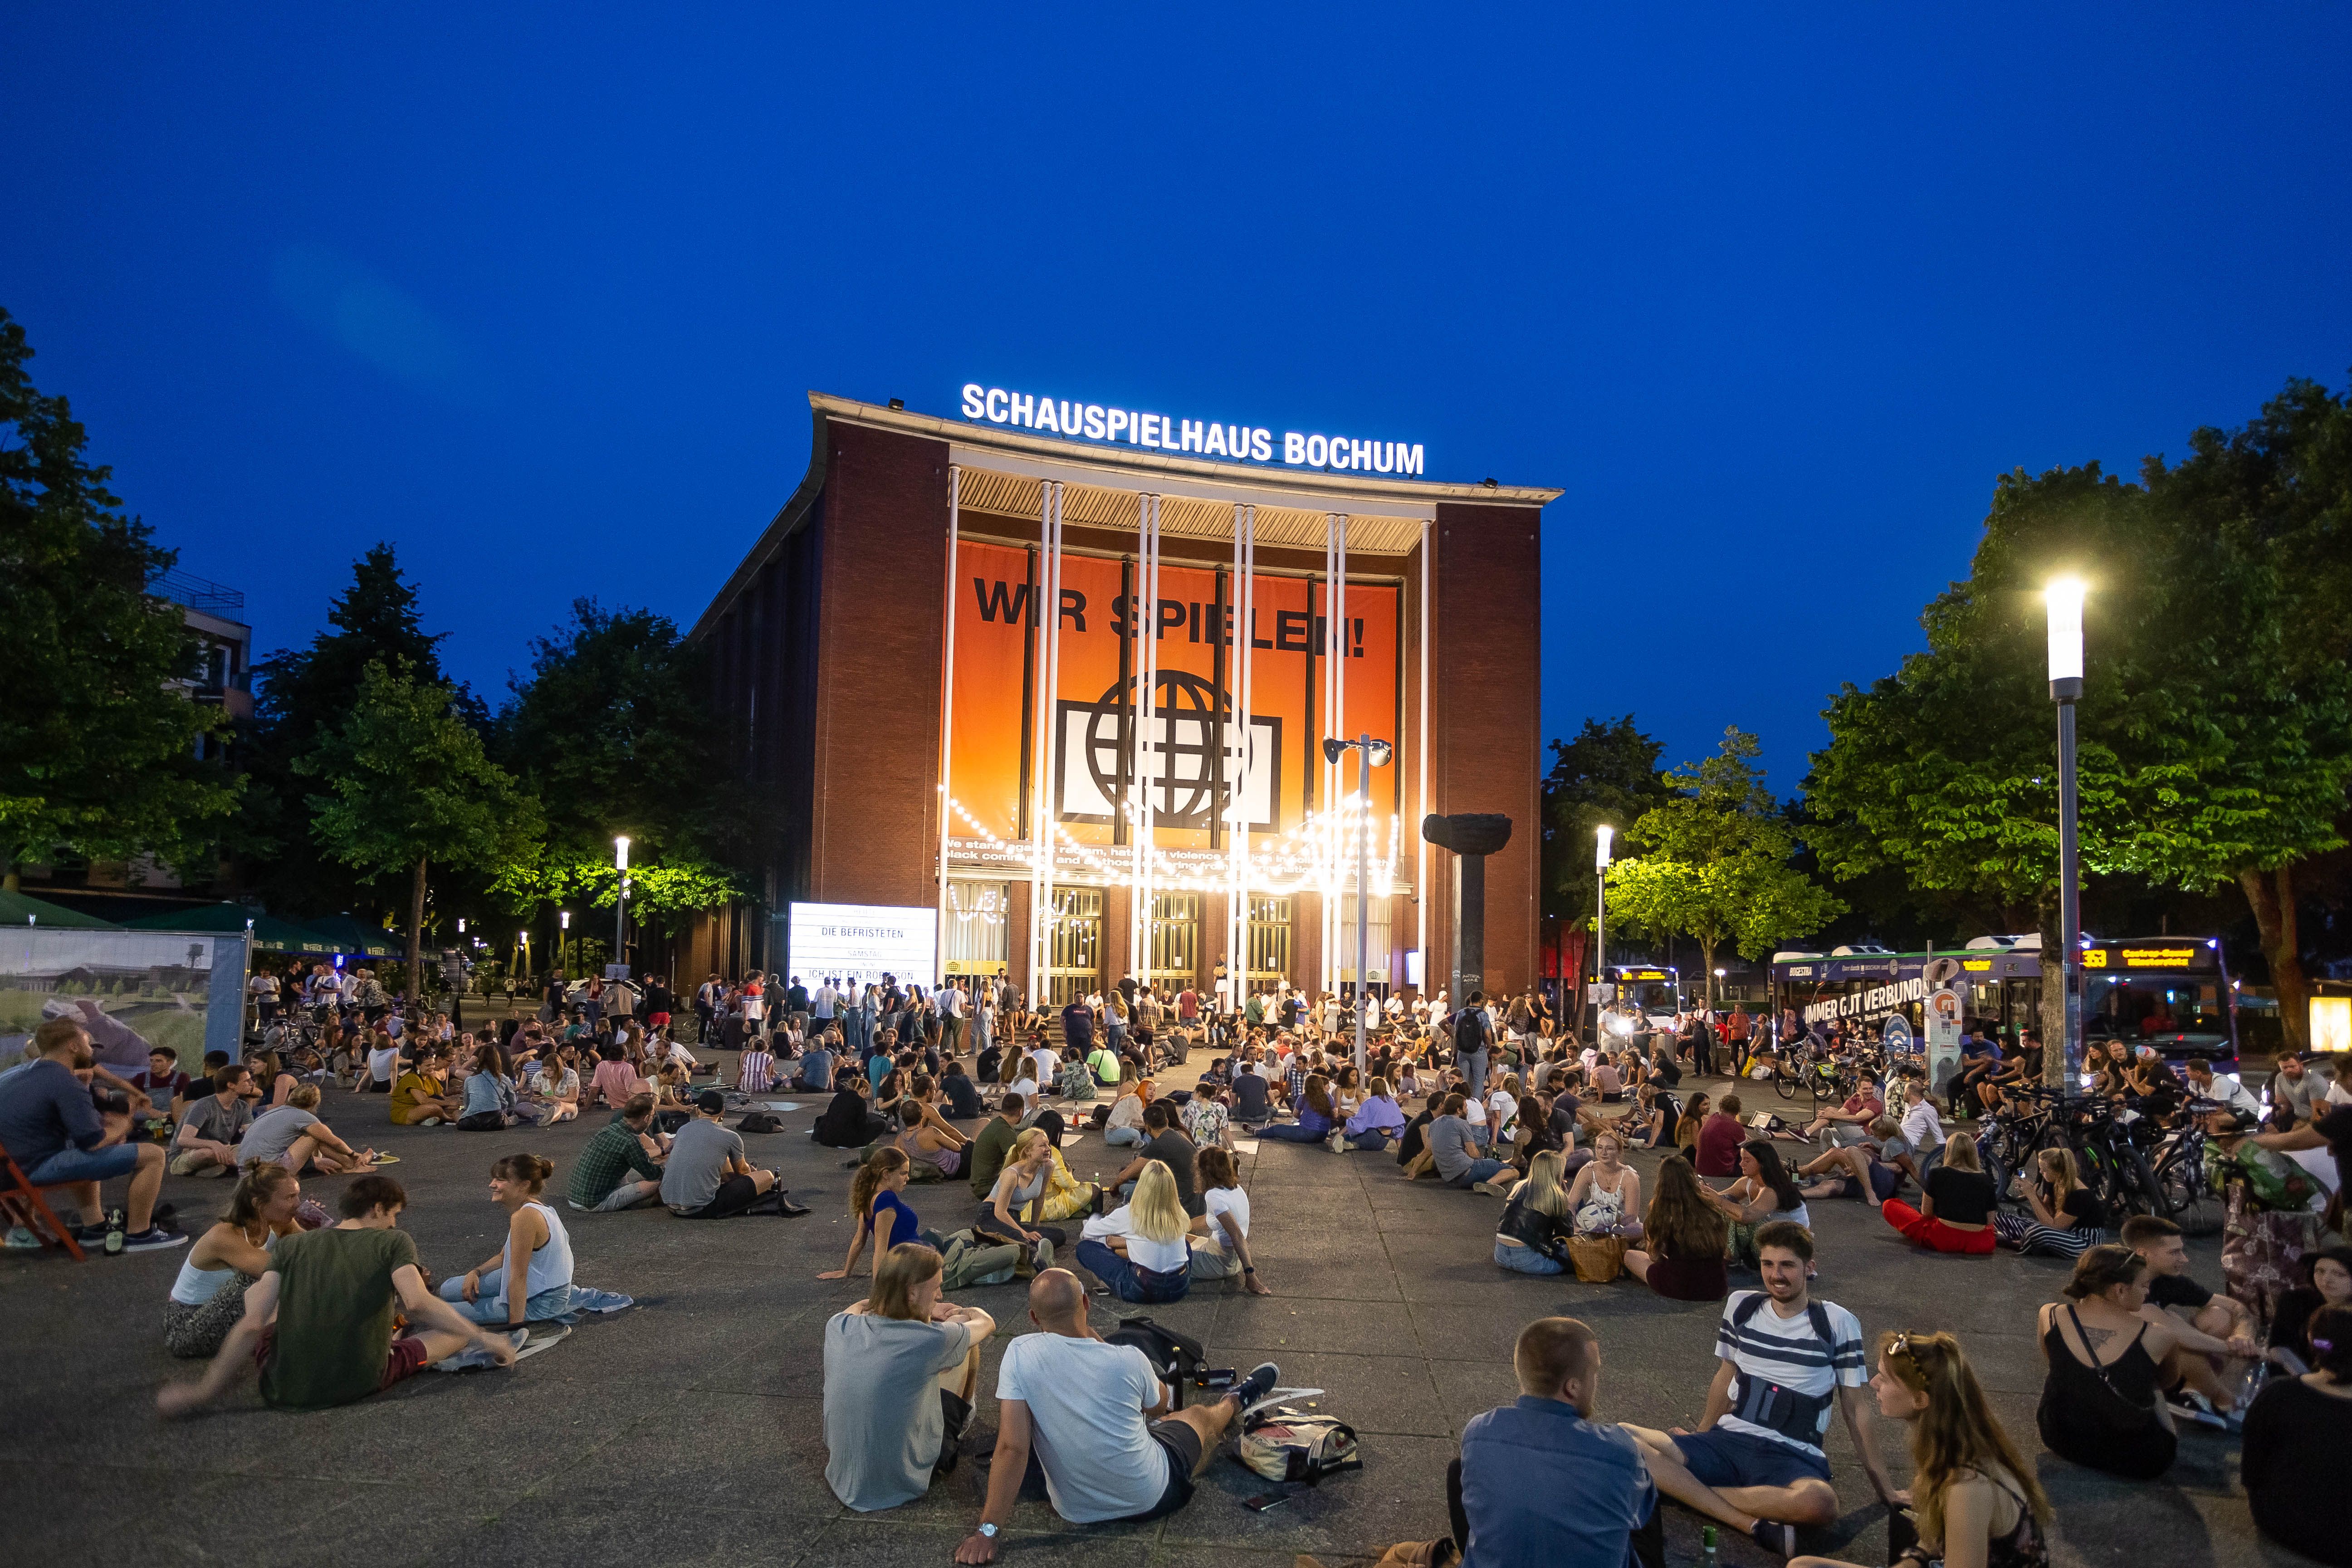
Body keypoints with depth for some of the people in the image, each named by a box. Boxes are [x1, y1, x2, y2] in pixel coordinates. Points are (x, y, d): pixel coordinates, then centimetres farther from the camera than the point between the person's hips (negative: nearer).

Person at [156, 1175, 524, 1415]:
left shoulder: (292, 1245, 6)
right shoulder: (393, 1242, -2)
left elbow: (252, 1324, -4)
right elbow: (418, 1302, -18)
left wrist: (204, 1392, 1)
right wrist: (484, 1339, -13)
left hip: (286, 1390, 3)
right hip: (363, 1385, -3)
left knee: (254, 1292, 26)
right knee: (456, 1329, 15)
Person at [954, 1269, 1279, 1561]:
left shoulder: (1019, 1354, -22)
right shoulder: (1130, 1359, -21)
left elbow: (1011, 1447, -26)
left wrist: (987, 1530, -21)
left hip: (1075, 1511, 2)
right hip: (1151, 1498, -2)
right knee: (1198, 1415, 30)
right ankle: (1238, 1399, 62)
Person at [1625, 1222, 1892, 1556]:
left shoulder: (1837, 1323, 0)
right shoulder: (1741, 1305, 9)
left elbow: (1856, 1407, 6)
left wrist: (1881, 1483, 5)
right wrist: (1700, 1436, 26)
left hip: (1793, 1456, -3)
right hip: (1728, 1441, 3)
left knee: (1819, 1503, -41)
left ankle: (1687, 1489, -22)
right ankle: (1752, 1524, -27)